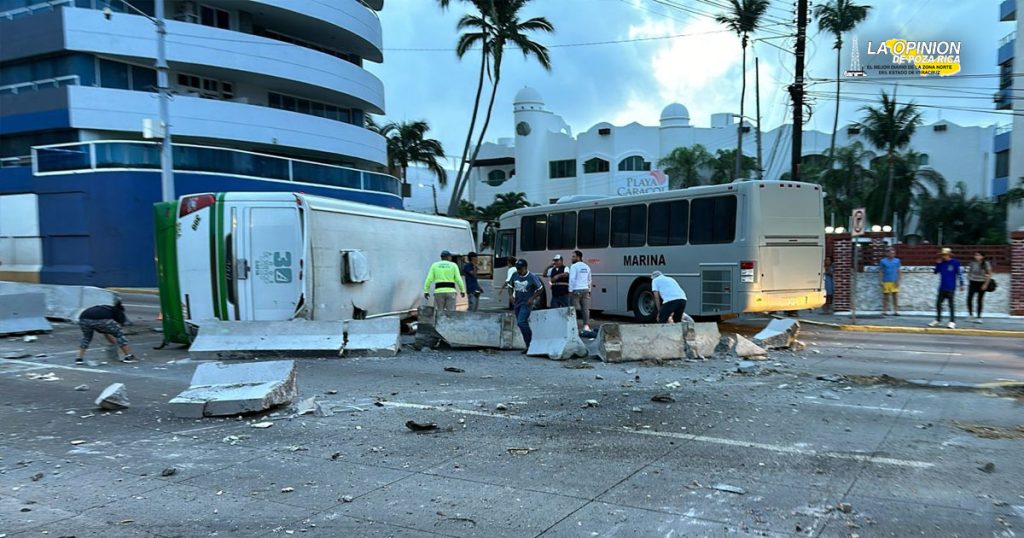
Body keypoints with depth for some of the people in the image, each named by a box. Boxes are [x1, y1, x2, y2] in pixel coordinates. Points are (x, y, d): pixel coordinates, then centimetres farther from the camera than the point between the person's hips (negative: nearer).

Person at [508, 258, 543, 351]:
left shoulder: (532, 277, -13)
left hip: (526, 303, -6)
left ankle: (530, 344, -8)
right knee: (521, 324, 10)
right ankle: (528, 345, 22)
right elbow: (511, 286, 17)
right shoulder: (515, 275, 2)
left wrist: (532, 298, -13)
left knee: (521, 322, -20)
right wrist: (512, 296, 1)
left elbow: (541, 289, -5)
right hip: (517, 303, 6)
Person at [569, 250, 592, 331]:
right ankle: (586, 325, 0)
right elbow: (589, 280, 20)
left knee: (575, 309, -2)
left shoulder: (574, 266, -6)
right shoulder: (586, 267, 16)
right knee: (586, 309, 3)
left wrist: (570, 290, -11)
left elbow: (572, 279, -13)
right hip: (585, 289, 6)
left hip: (576, 290, -6)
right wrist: (589, 290, 24)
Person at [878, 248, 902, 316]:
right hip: (886, 282, -2)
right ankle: (884, 311, 9)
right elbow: (880, 272, 3)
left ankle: (896, 311, 3)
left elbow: (898, 271, 8)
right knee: (886, 297, 3)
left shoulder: (897, 261, 8)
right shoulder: (883, 261, 2)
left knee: (895, 297, -1)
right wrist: (881, 282, -3)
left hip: (894, 282, 2)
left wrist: (898, 281, 0)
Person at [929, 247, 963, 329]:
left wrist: (961, 284, -8)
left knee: (951, 305, -3)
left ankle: (952, 322, 3)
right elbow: (935, 272, 10)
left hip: (951, 288, -5)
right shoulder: (941, 263, 8)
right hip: (942, 288, 5)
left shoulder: (955, 262, -5)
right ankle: (938, 320, 19)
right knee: (938, 303, 8)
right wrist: (937, 264, -4)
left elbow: (959, 274, -5)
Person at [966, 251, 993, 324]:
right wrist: (969, 280, 7)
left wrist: (986, 284, -9)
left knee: (980, 301, 5)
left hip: (981, 284, -2)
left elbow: (989, 274, -4)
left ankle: (978, 317, 13)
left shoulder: (986, 264, -7)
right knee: (969, 298, -12)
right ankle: (970, 313, 8)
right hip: (972, 283, 2)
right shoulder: (972, 263, 1)